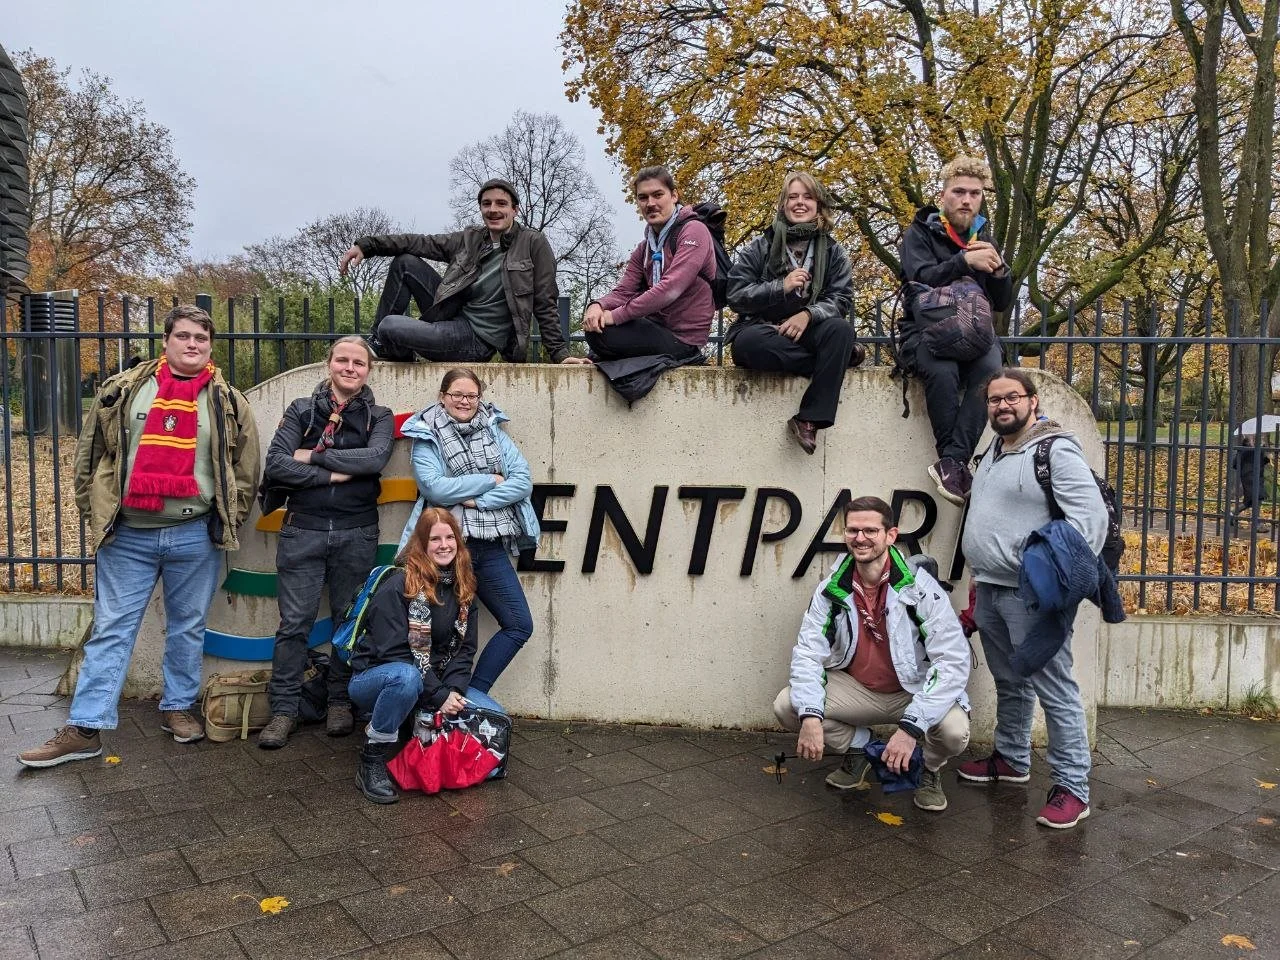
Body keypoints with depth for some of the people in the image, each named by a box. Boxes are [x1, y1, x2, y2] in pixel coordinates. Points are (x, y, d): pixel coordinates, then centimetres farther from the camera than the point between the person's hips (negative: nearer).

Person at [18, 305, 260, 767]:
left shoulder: (228, 402, 4)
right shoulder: (123, 390, 4)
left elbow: (246, 467, 7)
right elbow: (89, 454, 7)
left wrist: (228, 520, 2)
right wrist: (94, 514, 3)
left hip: (194, 537, 0)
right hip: (127, 535, 0)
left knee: (187, 628, 12)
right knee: (110, 631, 5)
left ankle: (179, 707, 29)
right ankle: (84, 728, 11)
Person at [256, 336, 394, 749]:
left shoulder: (378, 417, 6)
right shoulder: (301, 410, 6)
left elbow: (375, 458, -15)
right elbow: (276, 464, -7)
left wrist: (312, 456, -12)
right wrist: (334, 474, -13)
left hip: (356, 534, 1)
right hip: (303, 530, 0)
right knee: (294, 622, 0)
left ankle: (341, 703, 23)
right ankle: (284, 710, 10)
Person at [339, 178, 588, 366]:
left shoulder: (534, 244, -7)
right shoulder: (470, 239, 8)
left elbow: (545, 304, -7)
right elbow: (420, 242, 7)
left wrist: (560, 354, -10)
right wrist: (365, 246, 0)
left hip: (477, 340, -6)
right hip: (454, 316, 6)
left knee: (389, 327, -20)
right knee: (405, 262, -1)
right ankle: (377, 344, 9)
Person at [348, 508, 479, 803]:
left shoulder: (463, 588, 3)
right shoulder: (398, 586, -16)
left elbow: (464, 648, 2)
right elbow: (393, 653, -21)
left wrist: (453, 689, -17)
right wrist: (438, 697, -24)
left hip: (435, 684, 6)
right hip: (375, 678, -6)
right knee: (406, 677, -41)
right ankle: (372, 763, -22)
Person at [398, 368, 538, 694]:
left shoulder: (494, 432, 11)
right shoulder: (427, 437, 1)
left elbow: (523, 482, 0)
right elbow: (435, 487, -14)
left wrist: (478, 500, -12)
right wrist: (491, 480, -9)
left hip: (491, 547, 5)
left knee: (519, 624, 5)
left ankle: (474, 694, 15)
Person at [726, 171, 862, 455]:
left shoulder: (833, 252, 11)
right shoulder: (760, 247, 6)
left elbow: (840, 300, -1)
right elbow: (735, 296, -2)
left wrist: (808, 314, -21)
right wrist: (781, 287, -15)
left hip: (806, 333, 2)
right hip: (762, 332, -1)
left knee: (842, 329, -32)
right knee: (749, 344, -38)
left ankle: (809, 419, -31)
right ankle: (843, 357, -22)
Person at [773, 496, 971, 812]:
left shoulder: (921, 588, -20)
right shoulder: (831, 590, -9)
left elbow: (954, 661, -25)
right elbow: (807, 652, -11)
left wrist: (911, 727, -34)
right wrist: (811, 715, -29)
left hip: (915, 691, -3)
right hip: (855, 689, 3)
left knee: (953, 730, -33)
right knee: (786, 706, -18)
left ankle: (929, 770, 7)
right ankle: (857, 751, 12)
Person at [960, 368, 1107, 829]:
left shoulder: (1057, 450, -10)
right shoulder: (992, 454, 17)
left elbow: (1091, 515, -18)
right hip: (990, 591, 9)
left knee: (1055, 690, -4)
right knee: (1009, 683, 21)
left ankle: (1072, 788, 4)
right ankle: (1011, 759, 36)